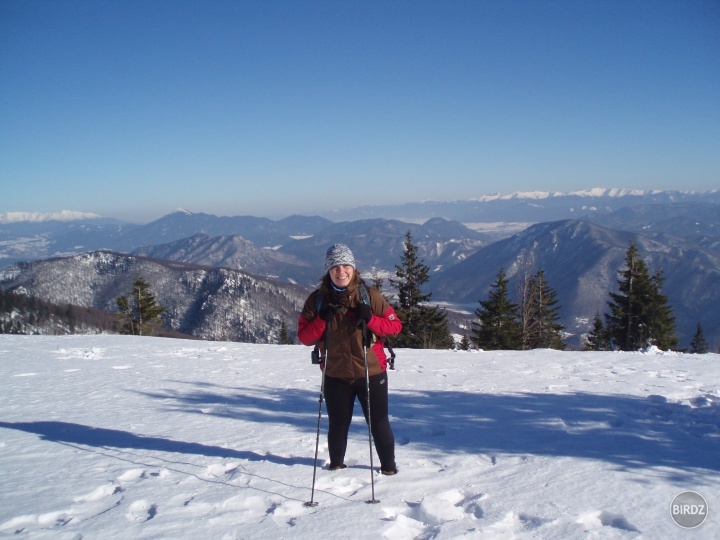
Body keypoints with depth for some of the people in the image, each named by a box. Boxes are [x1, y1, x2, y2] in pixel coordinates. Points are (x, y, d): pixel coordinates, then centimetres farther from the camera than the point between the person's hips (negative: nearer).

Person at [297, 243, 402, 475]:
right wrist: (322, 320, -19)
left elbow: (395, 325, -3)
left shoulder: (370, 295, -5)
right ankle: (336, 464, 38)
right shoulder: (317, 299, -2)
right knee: (338, 425, 15)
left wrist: (370, 319, -20)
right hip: (335, 375, 1)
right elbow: (304, 336, -2)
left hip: (372, 372, -1)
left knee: (379, 423, 8)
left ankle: (388, 465, 28)